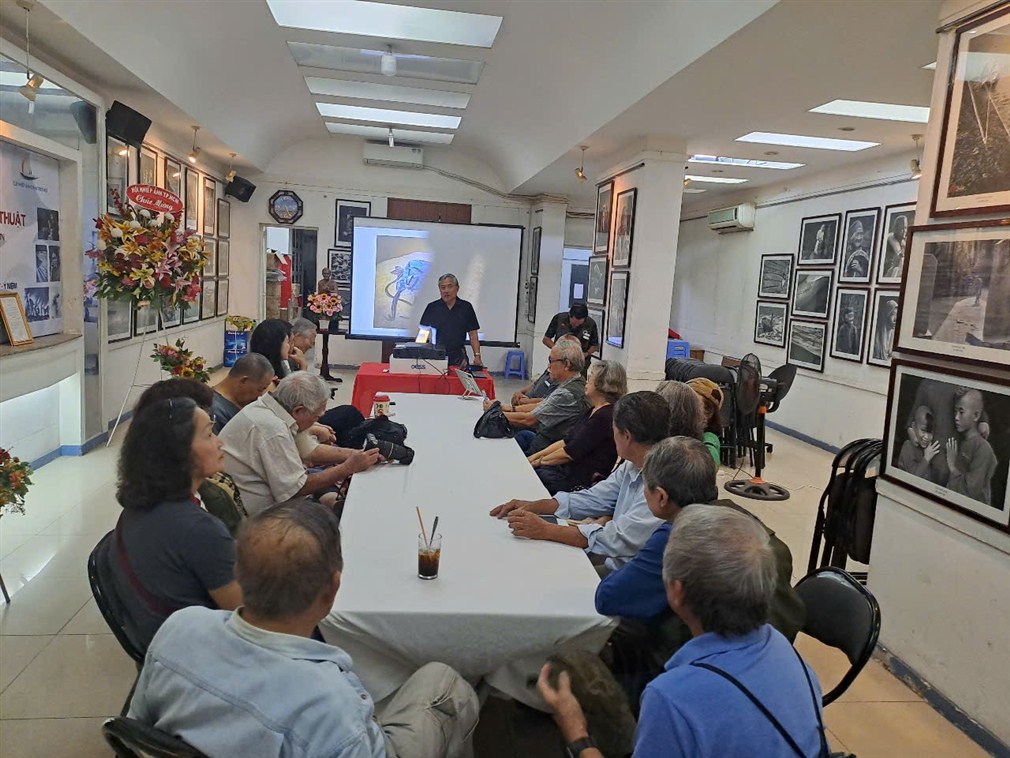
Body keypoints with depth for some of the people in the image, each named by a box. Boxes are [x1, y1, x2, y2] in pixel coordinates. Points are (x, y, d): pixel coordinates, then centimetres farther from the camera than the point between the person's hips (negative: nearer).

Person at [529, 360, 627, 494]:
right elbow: (567, 441, 15)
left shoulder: (604, 417, -18)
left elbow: (570, 453, -17)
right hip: (569, 468, 9)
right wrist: (537, 455, 7)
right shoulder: (593, 411, 15)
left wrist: (540, 461, -4)